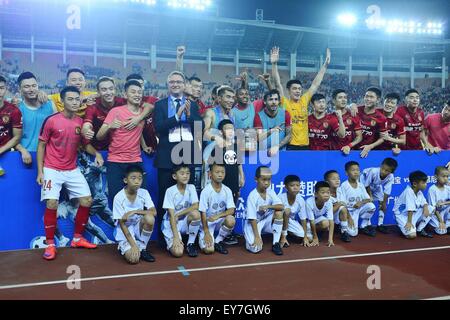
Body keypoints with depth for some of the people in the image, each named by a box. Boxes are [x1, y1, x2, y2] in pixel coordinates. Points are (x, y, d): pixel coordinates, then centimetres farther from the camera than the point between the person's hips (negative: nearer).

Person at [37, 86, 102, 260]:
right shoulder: (51, 120, -10)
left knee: (86, 201, 1)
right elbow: (41, 145, -3)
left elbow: (86, 143, 12)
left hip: (73, 170, 5)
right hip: (52, 170, -4)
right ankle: (50, 244, 4)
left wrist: (96, 153, -9)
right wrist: (40, 171, -7)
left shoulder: (81, 122, 1)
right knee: (51, 204, -13)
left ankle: (77, 238, 18)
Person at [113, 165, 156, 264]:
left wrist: (135, 212, -30)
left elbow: (153, 212, -18)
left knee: (149, 218, -30)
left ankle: (142, 248, -6)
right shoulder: (119, 198, -19)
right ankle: (123, 247, 11)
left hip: (139, 227, 3)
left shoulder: (144, 193, -10)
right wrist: (133, 245, -24)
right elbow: (122, 224, -18)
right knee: (133, 258, -26)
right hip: (125, 231, -3)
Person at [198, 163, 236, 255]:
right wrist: (206, 233, -17)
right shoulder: (206, 191, -17)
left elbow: (231, 210, -12)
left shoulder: (227, 190, -7)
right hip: (207, 223, -3)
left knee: (231, 220, -31)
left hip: (220, 221, 4)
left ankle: (218, 241, -4)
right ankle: (202, 236, 13)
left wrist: (218, 216, -29)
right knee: (209, 250, -23)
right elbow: (203, 213, -15)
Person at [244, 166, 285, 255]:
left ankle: (275, 244, -12)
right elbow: (252, 218, -23)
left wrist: (268, 206, -32)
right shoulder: (252, 196, -22)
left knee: (279, 212, -21)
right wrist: (257, 236, -26)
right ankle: (250, 238, 13)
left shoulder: (271, 192, -7)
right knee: (256, 248, -24)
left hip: (265, 221, 5)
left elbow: (281, 206, -18)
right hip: (252, 223, -5)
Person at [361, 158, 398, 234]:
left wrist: (384, 203, -19)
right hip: (365, 183, -4)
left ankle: (380, 225, 11)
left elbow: (386, 192, -21)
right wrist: (370, 197, -20)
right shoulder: (373, 171, -41)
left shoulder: (390, 177, -30)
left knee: (383, 204, -1)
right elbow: (367, 185, -26)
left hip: (376, 187, 4)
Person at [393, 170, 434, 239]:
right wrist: (409, 222, -30)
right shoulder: (409, 192, -26)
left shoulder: (419, 191, 2)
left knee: (431, 208, -5)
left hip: (413, 214, 9)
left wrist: (425, 207, -21)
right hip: (402, 215, -9)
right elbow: (410, 209, -29)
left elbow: (424, 202, 3)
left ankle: (420, 230, 3)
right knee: (412, 235, -28)